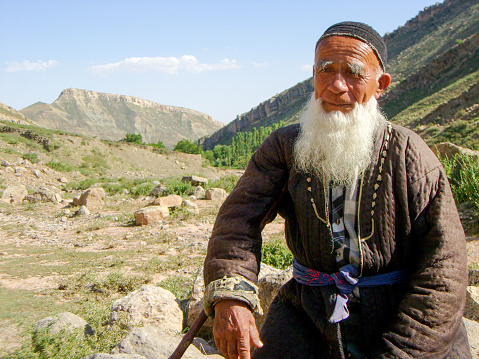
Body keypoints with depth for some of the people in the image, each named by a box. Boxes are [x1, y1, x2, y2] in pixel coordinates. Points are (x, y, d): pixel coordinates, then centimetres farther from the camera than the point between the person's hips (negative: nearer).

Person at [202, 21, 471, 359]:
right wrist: (230, 294, -32)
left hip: (400, 315, -1)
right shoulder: (285, 145, -2)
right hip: (307, 310, 1)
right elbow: (241, 213, -15)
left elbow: (443, 269, -10)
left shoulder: (409, 156, -9)